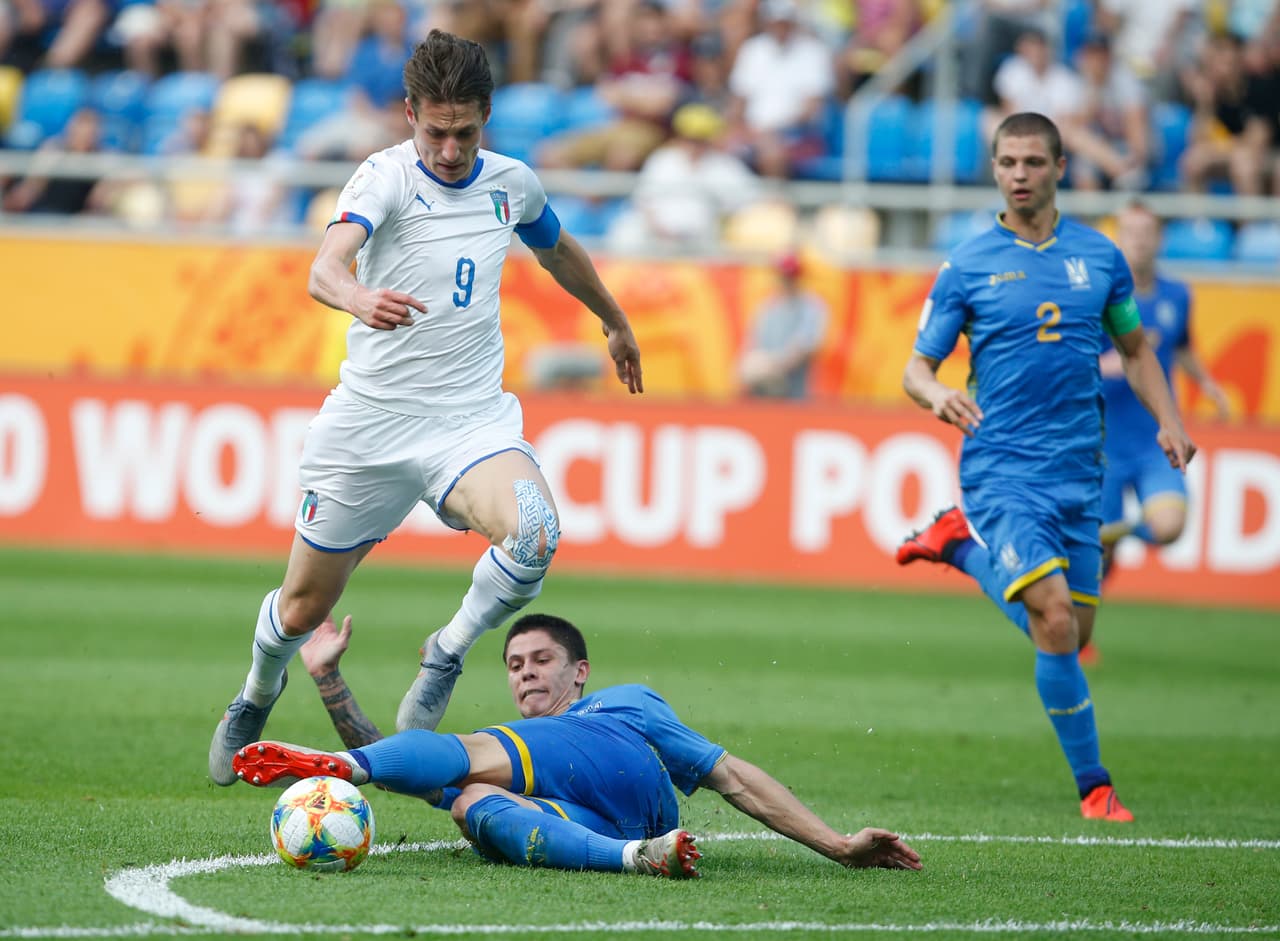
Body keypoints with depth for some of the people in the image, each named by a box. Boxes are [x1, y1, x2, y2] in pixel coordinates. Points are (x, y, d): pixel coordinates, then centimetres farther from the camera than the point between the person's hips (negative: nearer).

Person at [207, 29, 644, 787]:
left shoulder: (512, 183, 3)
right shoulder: (387, 176, -13)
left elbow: (560, 251, 27)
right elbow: (326, 267, -33)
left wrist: (618, 324, 40)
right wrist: (362, 300, -55)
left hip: (472, 419, 2)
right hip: (371, 420, -2)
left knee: (534, 535, -30)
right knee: (304, 609, 8)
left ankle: (448, 655, -3)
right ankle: (259, 696, 45)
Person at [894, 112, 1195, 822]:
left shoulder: (1099, 257, 8)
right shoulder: (967, 267, -2)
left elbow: (1134, 349, 20)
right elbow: (916, 367, 1)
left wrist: (1168, 419, 5)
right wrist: (935, 394, -22)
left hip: (1078, 472, 4)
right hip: (1000, 469, -4)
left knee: (1071, 634, 9)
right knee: (1055, 624, -18)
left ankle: (964, 546, 30)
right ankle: (1094, 786, -5)